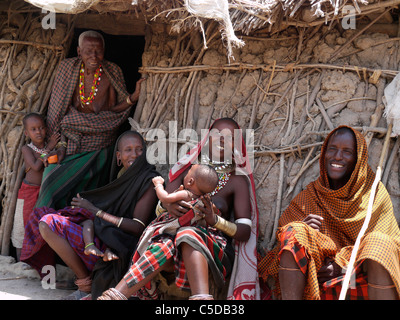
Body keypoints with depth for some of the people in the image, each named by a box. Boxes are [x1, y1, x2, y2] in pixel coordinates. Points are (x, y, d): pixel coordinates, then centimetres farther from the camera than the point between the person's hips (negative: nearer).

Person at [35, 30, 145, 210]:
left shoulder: (112, 73, -9)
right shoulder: (68, 68, -5)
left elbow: (113, 111, -6)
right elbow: (59, 109, 0)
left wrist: (132, 98, -25)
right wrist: (62, 142, -4)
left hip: (99, 145, -2)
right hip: (71, 141, 2)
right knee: (52, 180, -2)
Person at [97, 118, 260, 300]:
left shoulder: (238, 181, 11)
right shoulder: (187, 168, 18)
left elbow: (245, 232, 2)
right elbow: (159, 210, 11)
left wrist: (215, 220, -18)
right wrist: (167, 206, -15)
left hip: (215, 248, -2)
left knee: (189, 234, -38)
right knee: (164, 246, -36)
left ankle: (201, 297, -60)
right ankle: (115, 295, -50)